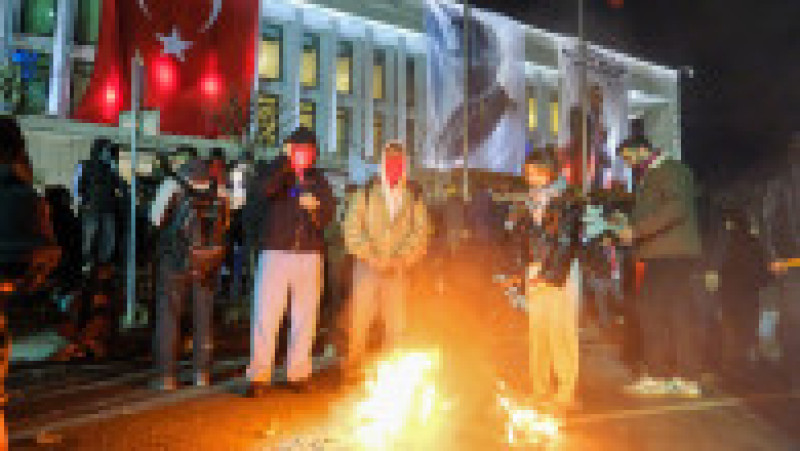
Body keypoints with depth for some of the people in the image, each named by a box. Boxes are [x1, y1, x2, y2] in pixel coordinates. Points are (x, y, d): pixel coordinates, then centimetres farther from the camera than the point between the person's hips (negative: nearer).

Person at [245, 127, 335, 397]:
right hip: (275, 252, -2)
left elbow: (327, 218, 8)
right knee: (265, 316, -6)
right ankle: (258, 377, 1)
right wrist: (286, 161, -16)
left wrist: (314, 207, -13)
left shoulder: (318, 181, 14)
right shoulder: (278, 174, 7)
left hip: (309, 255, 3)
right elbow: (264, 190, -15)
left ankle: (298, 374, 16)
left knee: (304, 319, 5)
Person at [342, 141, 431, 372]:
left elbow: (421, 233, 3)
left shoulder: (414, 198, 9)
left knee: (397, 326, 4)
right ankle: (352, 368, 11)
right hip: (368, 268, -1)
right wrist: (373, 258, -10)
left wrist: (402, 260, -10)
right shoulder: (366, 193, 5)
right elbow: (352, 230, -1)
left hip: (398, 272, 1)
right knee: (359, 322, -1)